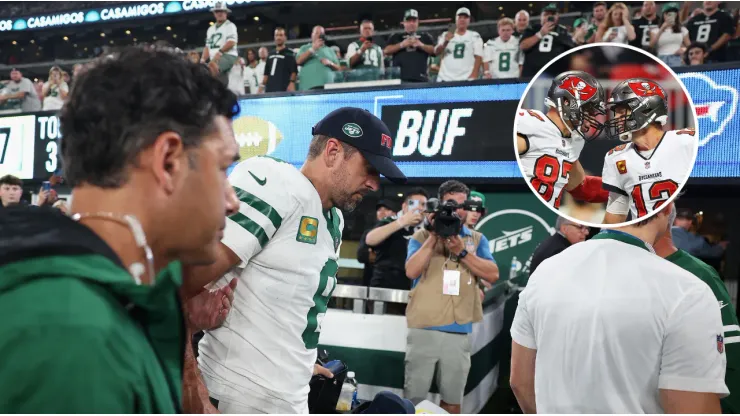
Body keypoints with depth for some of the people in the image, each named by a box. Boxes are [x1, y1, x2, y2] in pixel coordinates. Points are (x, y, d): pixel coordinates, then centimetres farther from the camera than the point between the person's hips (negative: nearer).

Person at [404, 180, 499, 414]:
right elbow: (411, 271, -11)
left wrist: (461, 251, -12)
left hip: (459, 332, 2)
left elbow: (493, 275, -3)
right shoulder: (421, 236, 5)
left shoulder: (477, 240, 10)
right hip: (424, 329, -2)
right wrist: (434, 237, -13)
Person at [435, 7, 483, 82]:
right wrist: (445, 42, -20)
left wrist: (474, 75, -13)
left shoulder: (475, 36, 9)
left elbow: (478, 57, 1)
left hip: (466, 79, -1)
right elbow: (436, 52, 0)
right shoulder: (446, 35, 13)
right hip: (445, 78, 1)